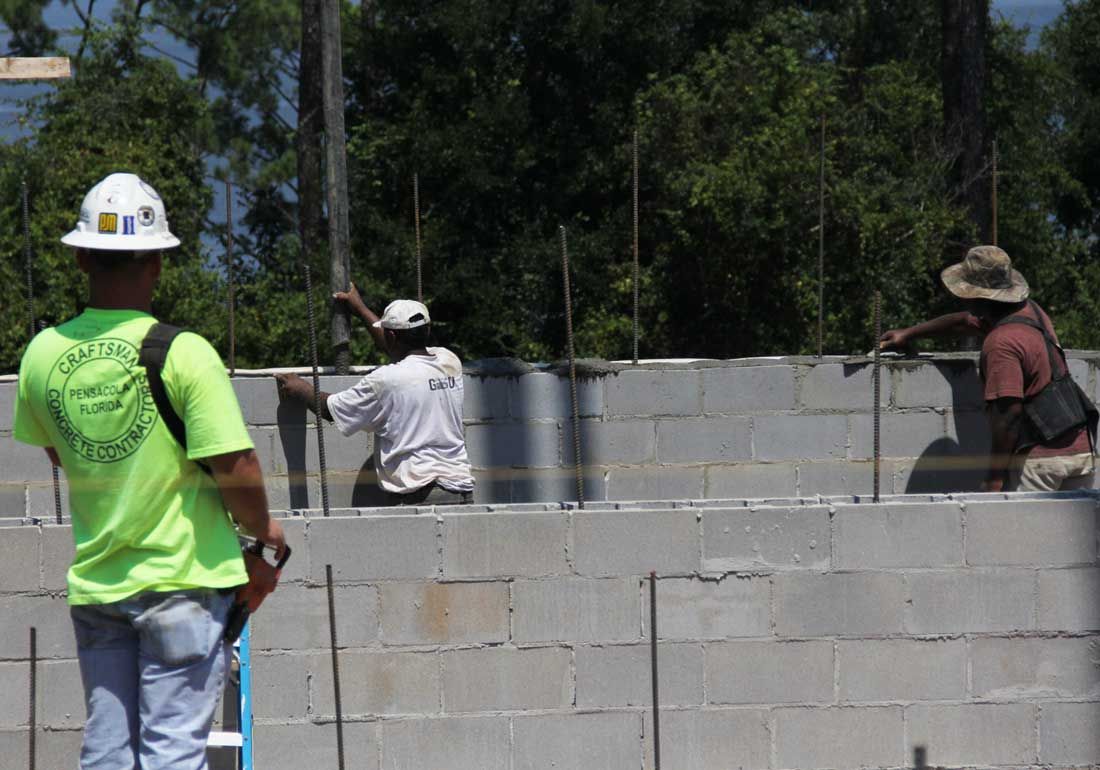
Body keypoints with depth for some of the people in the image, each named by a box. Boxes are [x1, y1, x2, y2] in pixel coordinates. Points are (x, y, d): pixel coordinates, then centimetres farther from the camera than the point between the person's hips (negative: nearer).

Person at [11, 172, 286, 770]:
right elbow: (235, 468, -16)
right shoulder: (185, 353, -14)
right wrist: (263, 531, 3)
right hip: (183, 578, -4)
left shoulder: (42, 354, 0)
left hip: (92, 581, 5)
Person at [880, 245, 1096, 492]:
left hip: (1040, 457, -9)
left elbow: (1008, 413, -23)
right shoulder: (1030, 312, 13)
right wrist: (910, 333, 41)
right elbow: (966, 322, 30)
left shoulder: (1001, 344, -18)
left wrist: (995, 478, -18)